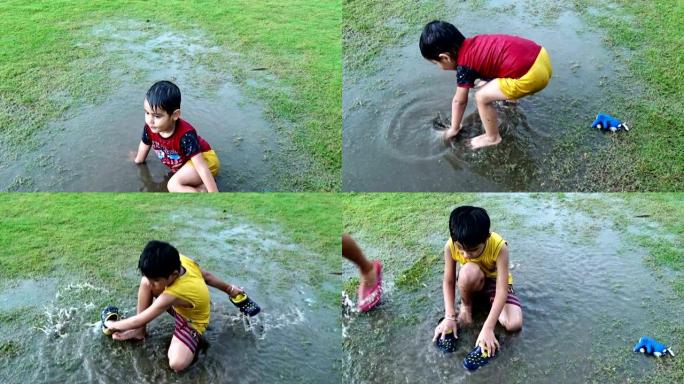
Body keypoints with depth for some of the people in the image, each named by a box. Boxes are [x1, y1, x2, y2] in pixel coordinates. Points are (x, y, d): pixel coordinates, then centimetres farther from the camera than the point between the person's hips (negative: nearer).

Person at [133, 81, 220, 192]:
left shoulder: (185, 135, -34)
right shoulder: (150, 127, -16)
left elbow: (202, 167, -35)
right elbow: (144, 144, 9)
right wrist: (138, 159, 30)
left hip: (205, 159, -8)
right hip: (184, 162, 8)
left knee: (173, 185, -28)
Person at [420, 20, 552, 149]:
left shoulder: (465, 66, -7)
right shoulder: (473, 44, 14)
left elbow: (459, 101, 6)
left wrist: (454, 129, 20)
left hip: (532, 75, -9)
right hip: (540, 55, 9)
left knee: (482, 97, -3)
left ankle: (492, 137, 16)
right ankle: (510, 93, 54)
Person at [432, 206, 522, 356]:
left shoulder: (499, 246, -36)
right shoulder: (451, 246, -29)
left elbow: (502, 290, -36)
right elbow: (448, 282, -19)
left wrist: (487, 328, -42)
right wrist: (449, 316, -29)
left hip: (495, 281, 0)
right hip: (472, 282, 1)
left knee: (514, 324, -26)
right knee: (470, 271, -38)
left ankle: (487, 300, 4)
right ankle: (466, 304, -7)